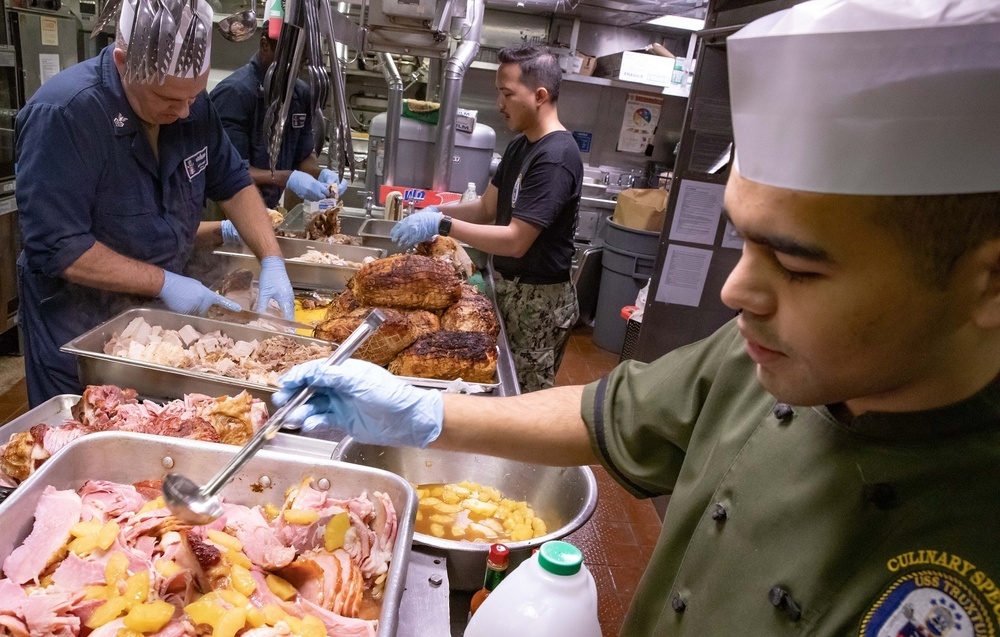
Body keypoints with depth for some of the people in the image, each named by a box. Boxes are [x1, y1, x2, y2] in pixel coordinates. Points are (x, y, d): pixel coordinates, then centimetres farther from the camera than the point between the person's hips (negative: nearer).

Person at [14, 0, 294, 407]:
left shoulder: (190, 103, -4)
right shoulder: (62, 114, -24)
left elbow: (232, 184, 3)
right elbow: (58, 247, -25)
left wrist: (272, 262, -9)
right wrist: (165, 283, -24)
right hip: (79, 333, -6)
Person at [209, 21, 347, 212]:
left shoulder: (301, 93, 4)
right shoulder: (234, 93, -16)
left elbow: (304, 155, 11)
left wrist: (320, 173, -10)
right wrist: (287, 179, -28)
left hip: (271, 209, 5)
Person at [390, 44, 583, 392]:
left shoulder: (556, 158, -22)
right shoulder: (520, 145, 9)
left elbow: (515, 241, -26)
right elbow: (488, 207, 12)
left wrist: (441, 225, -26)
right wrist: (436, 211, -3)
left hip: (538, 299, -9)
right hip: (509, 285, 9)